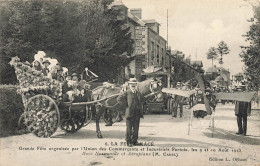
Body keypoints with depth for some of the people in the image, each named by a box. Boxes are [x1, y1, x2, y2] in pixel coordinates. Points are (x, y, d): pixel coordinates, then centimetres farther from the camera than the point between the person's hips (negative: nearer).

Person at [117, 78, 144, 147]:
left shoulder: (138, 93, 14)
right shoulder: (126, 93, -4)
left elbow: (141, 100, 31)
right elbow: (119, 99, -12)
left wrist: (140, 107, 14)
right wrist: (126, 105, -12)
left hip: (137, 114, 5)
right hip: (130, 113, -5)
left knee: (136, 128, 10)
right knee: (129, 128, 2)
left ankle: (134, 141, 20)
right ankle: (128, 142, 10)